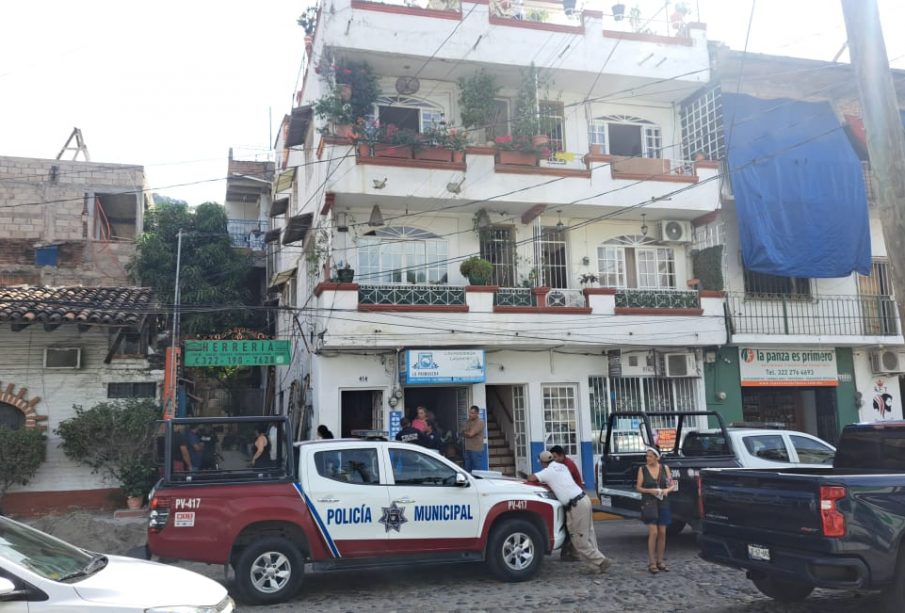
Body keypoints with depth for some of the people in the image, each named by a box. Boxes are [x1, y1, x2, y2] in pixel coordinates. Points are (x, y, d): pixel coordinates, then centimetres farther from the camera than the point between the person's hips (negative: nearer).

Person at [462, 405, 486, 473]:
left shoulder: (480, 422, -11)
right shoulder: (468, 422, 14)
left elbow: (470, 434, -15)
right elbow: (463, 433, 12)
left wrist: (465, 433, 3)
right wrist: (468, 433, -6)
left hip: (477, 450, -7)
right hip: (467, 449, 7)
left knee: (478, 471, -6)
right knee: (467, 470, 8)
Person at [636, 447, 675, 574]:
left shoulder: (665, 468, 4)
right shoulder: (642, 469, -2)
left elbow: (671, 485, 9)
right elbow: (638, 487, -1)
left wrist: (666, 490, -12)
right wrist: (650, 491, -16)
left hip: (663, 503, 3)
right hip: (649, 503, -3)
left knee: (662, 533, 5)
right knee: (653, 532, -10)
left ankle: (660, 561, 18)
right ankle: (651, 563, -3)